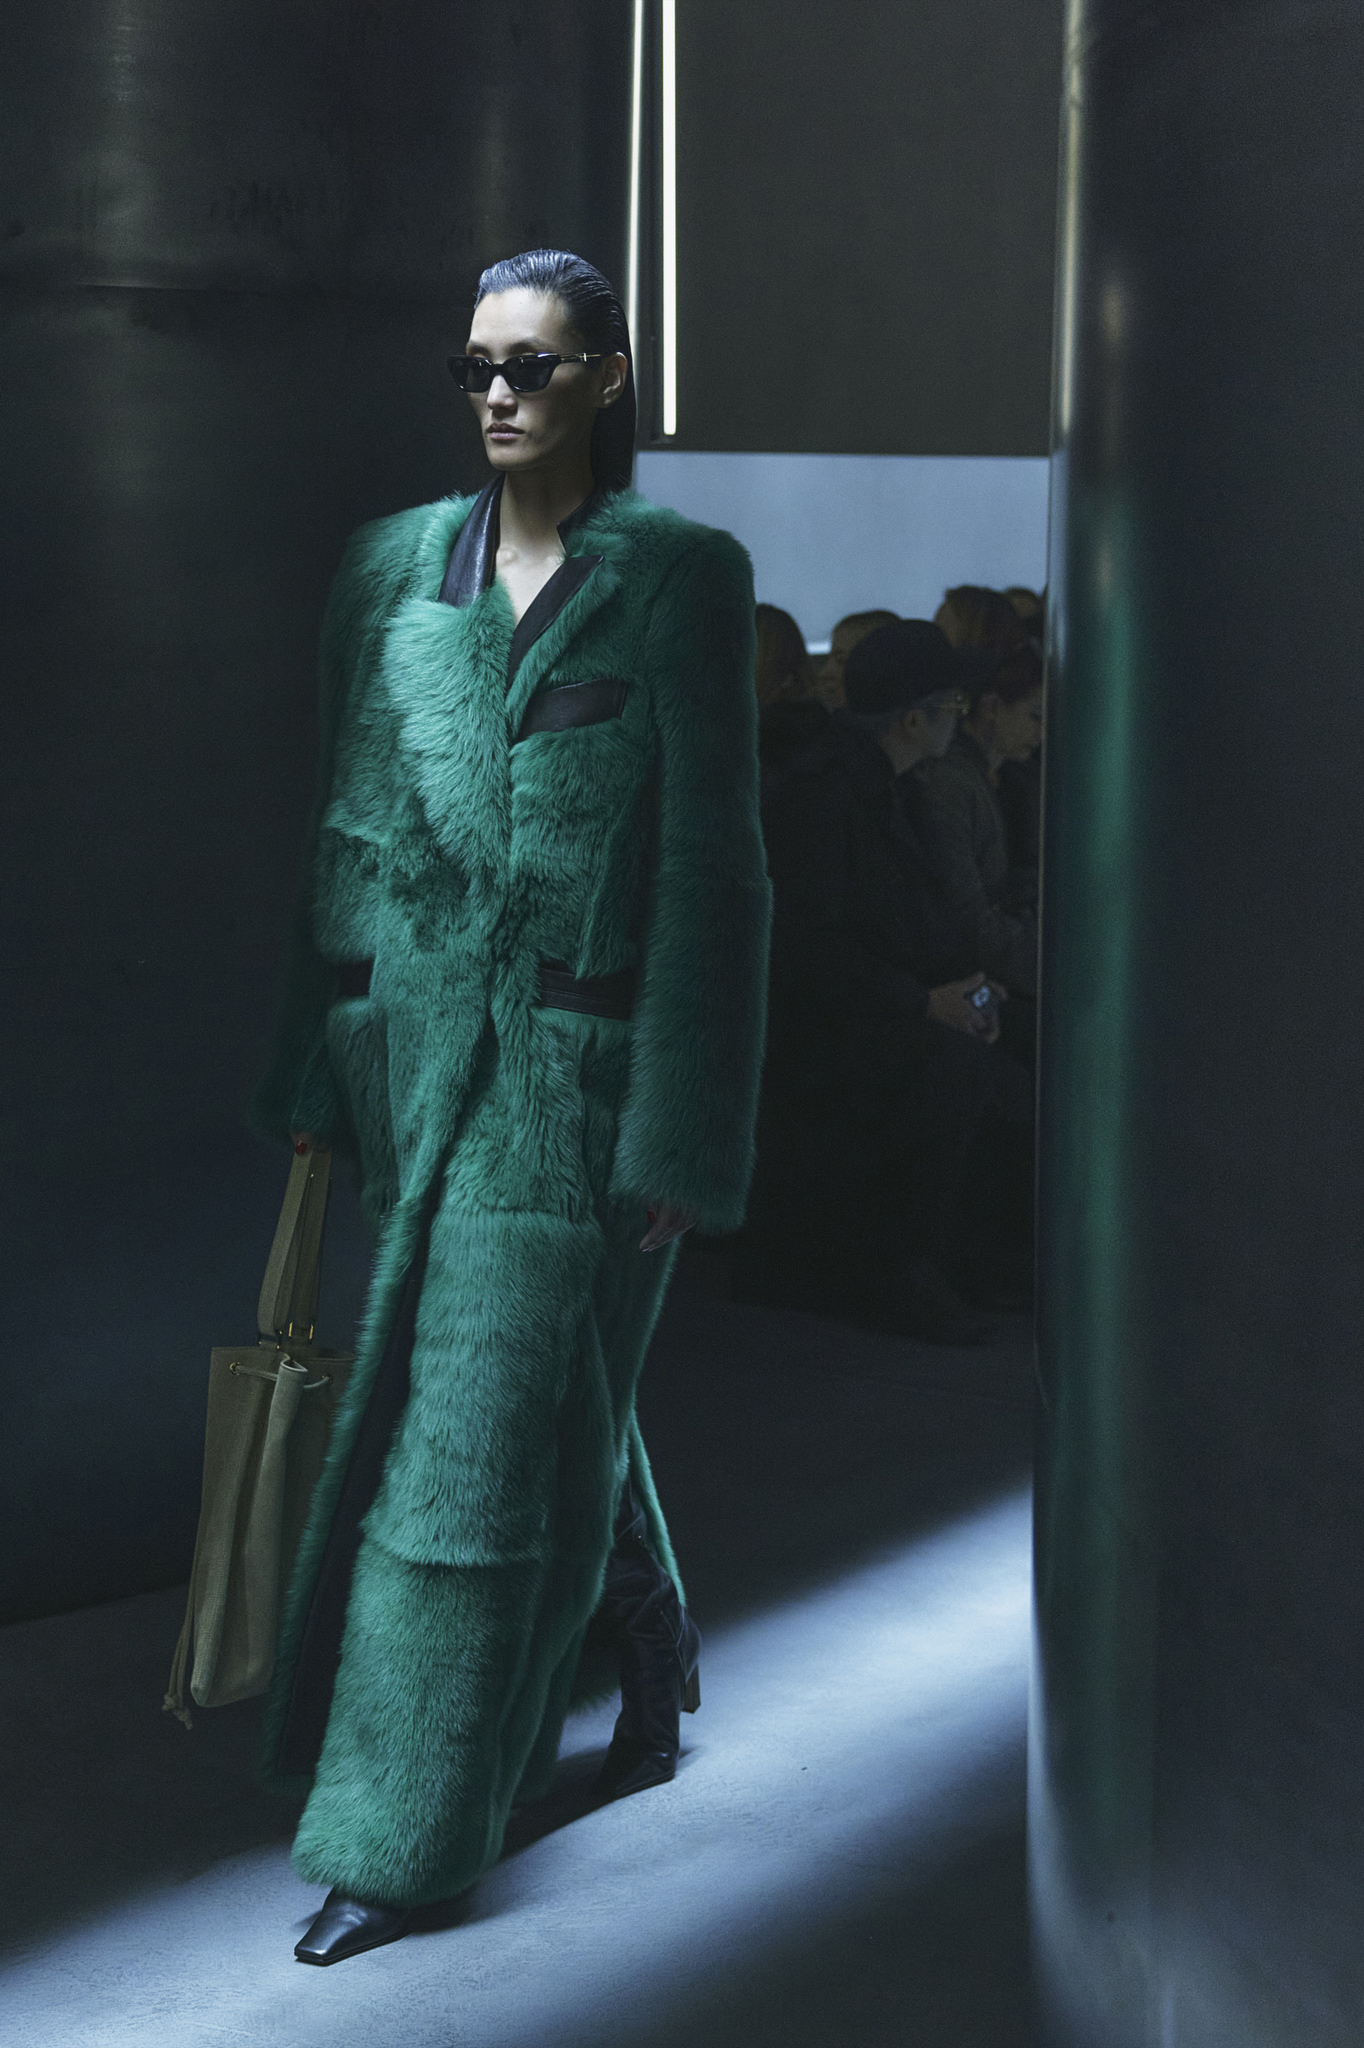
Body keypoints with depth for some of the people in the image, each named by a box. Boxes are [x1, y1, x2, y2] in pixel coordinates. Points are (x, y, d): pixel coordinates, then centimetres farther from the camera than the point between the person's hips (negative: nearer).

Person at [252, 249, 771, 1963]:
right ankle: (653, 1641, 45)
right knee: (550, 1395, 18)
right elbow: (347, 833, 10)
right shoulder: (391, 567, 8)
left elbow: (712, 863, -8)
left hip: (580, 1070, -4)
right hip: (413, 1049, 5)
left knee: (489, 1431, -2)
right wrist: (314, 1071, 7)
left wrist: (683, 1134, -11)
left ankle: (400, 1836, 9)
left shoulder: (679, 577, -5)